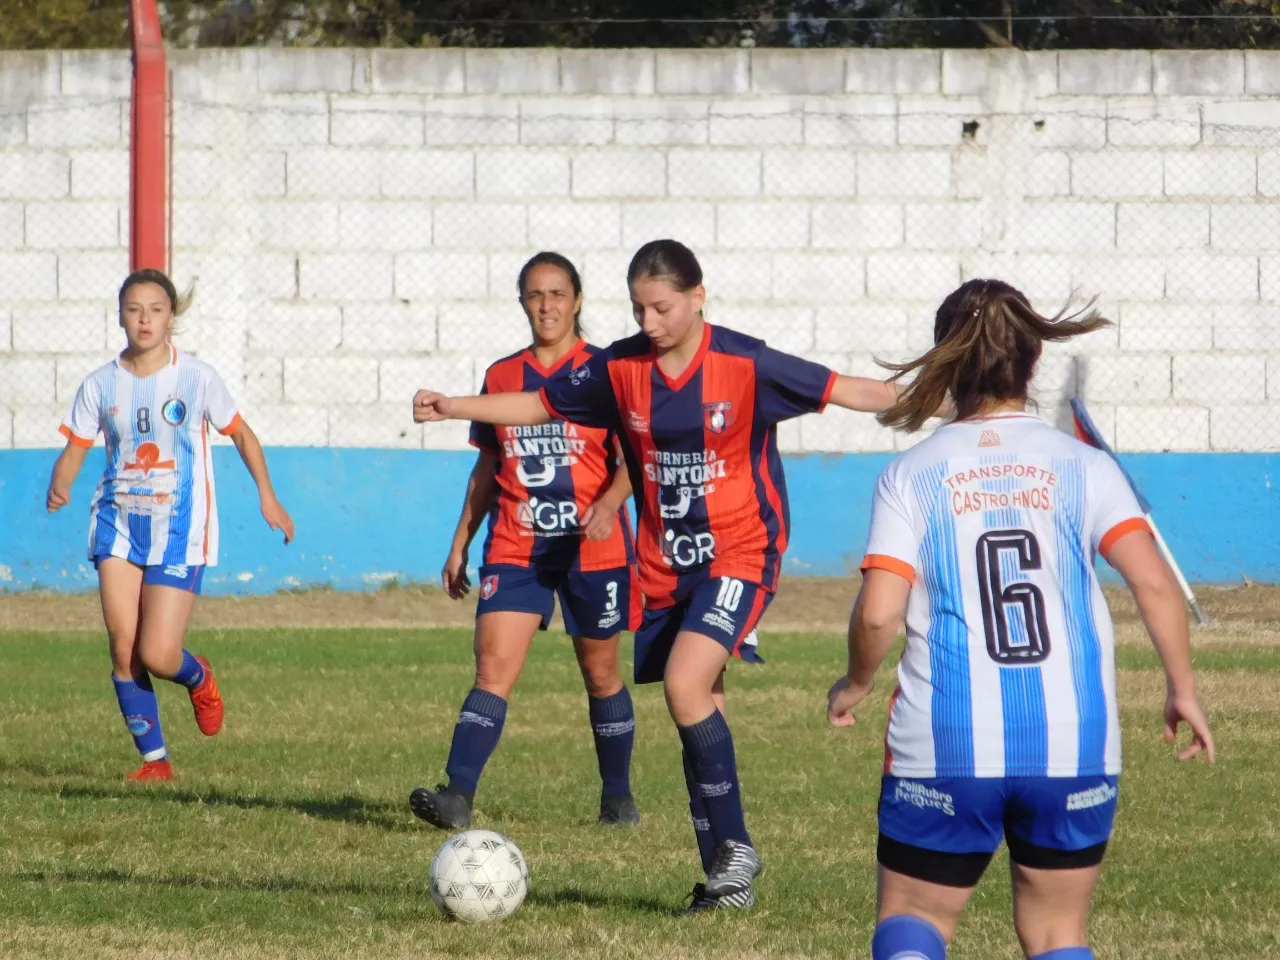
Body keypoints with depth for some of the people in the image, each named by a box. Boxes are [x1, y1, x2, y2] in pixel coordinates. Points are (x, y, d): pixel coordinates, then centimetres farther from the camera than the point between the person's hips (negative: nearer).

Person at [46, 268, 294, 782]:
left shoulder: (197, 378, -4)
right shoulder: (101, 385, 1)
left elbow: (240, 433, 9)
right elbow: (74, 450, 3)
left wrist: (267, 496, 5)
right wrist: (58, 487, -18)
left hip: (180, 531, -3)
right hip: (119, 525, 3)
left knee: (156, 654, -12)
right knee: (123, 648, -7)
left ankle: (197, 677, 25)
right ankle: (154, 758, 7)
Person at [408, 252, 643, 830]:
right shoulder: (502, 377, 9)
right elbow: (487, 468, 17)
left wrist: (609, 503, -26)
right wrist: (460, 543, 14)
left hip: (591, 544, -2)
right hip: (515, 545, 2)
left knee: (600, 673, 10)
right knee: (493, 669, -12)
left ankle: (617, 797, 26)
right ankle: (457, 795, -23)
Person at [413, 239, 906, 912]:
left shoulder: (745, 365, -12)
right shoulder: (621, 368, 0)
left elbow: (837, 390, -12)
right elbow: (542, 406, 12)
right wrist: (454, 407, 4)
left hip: (739, 553, -5)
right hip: (664, 563, 5)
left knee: (685, 685, -23)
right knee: (698, 713, 5)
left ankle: (734, 850, -11)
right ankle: (727, 876, 13)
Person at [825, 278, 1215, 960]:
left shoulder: (911, 476, 0)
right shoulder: (1082, 467, 1)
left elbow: (878, 614, -8)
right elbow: (1152, 582, -9)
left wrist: (854, 685, 11)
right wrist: (1182, 691, 4)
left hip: (943, 748, -1)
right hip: (1074, 745, 1)